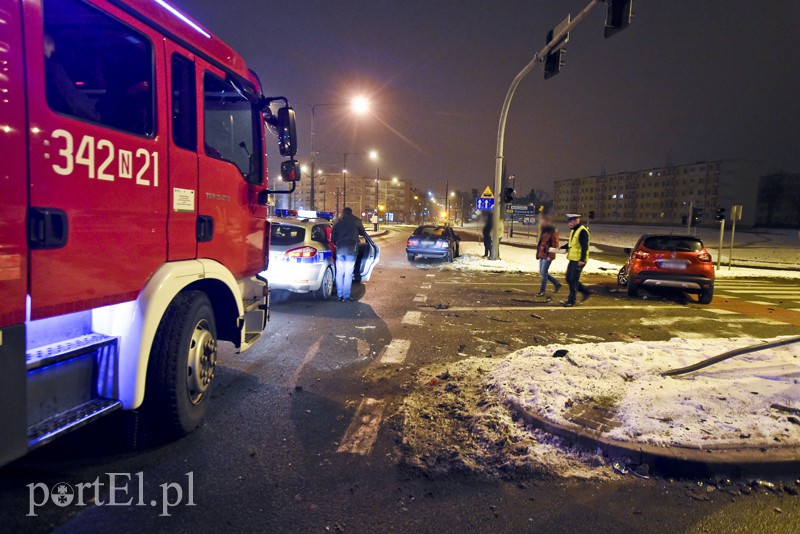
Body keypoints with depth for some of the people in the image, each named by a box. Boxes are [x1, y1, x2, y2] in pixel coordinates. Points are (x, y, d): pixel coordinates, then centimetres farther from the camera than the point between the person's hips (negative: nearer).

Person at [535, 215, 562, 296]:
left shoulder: (553, 231, -12)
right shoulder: (543, 230, 13)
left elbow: (555, 244, -15)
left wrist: (550, 255, -18)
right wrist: (538, 253, 18)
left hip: (547, 255, -9)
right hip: (542, 255, 9)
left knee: (544, 272, -5)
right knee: (542, 272, 11)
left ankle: (542, 291, 5)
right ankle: (557, 284, 26)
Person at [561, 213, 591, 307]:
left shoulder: (582, 231, -16)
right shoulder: (573, 230, 14)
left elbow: (584, 247, -21)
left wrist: (582, 260, -25)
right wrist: (561, 248, 9)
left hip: (579, 261, -10)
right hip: (572, 259, 10)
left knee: (573, 280, -5)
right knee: (569, 279, 13)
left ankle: (571, 300, 4)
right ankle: (585, 292, 26)